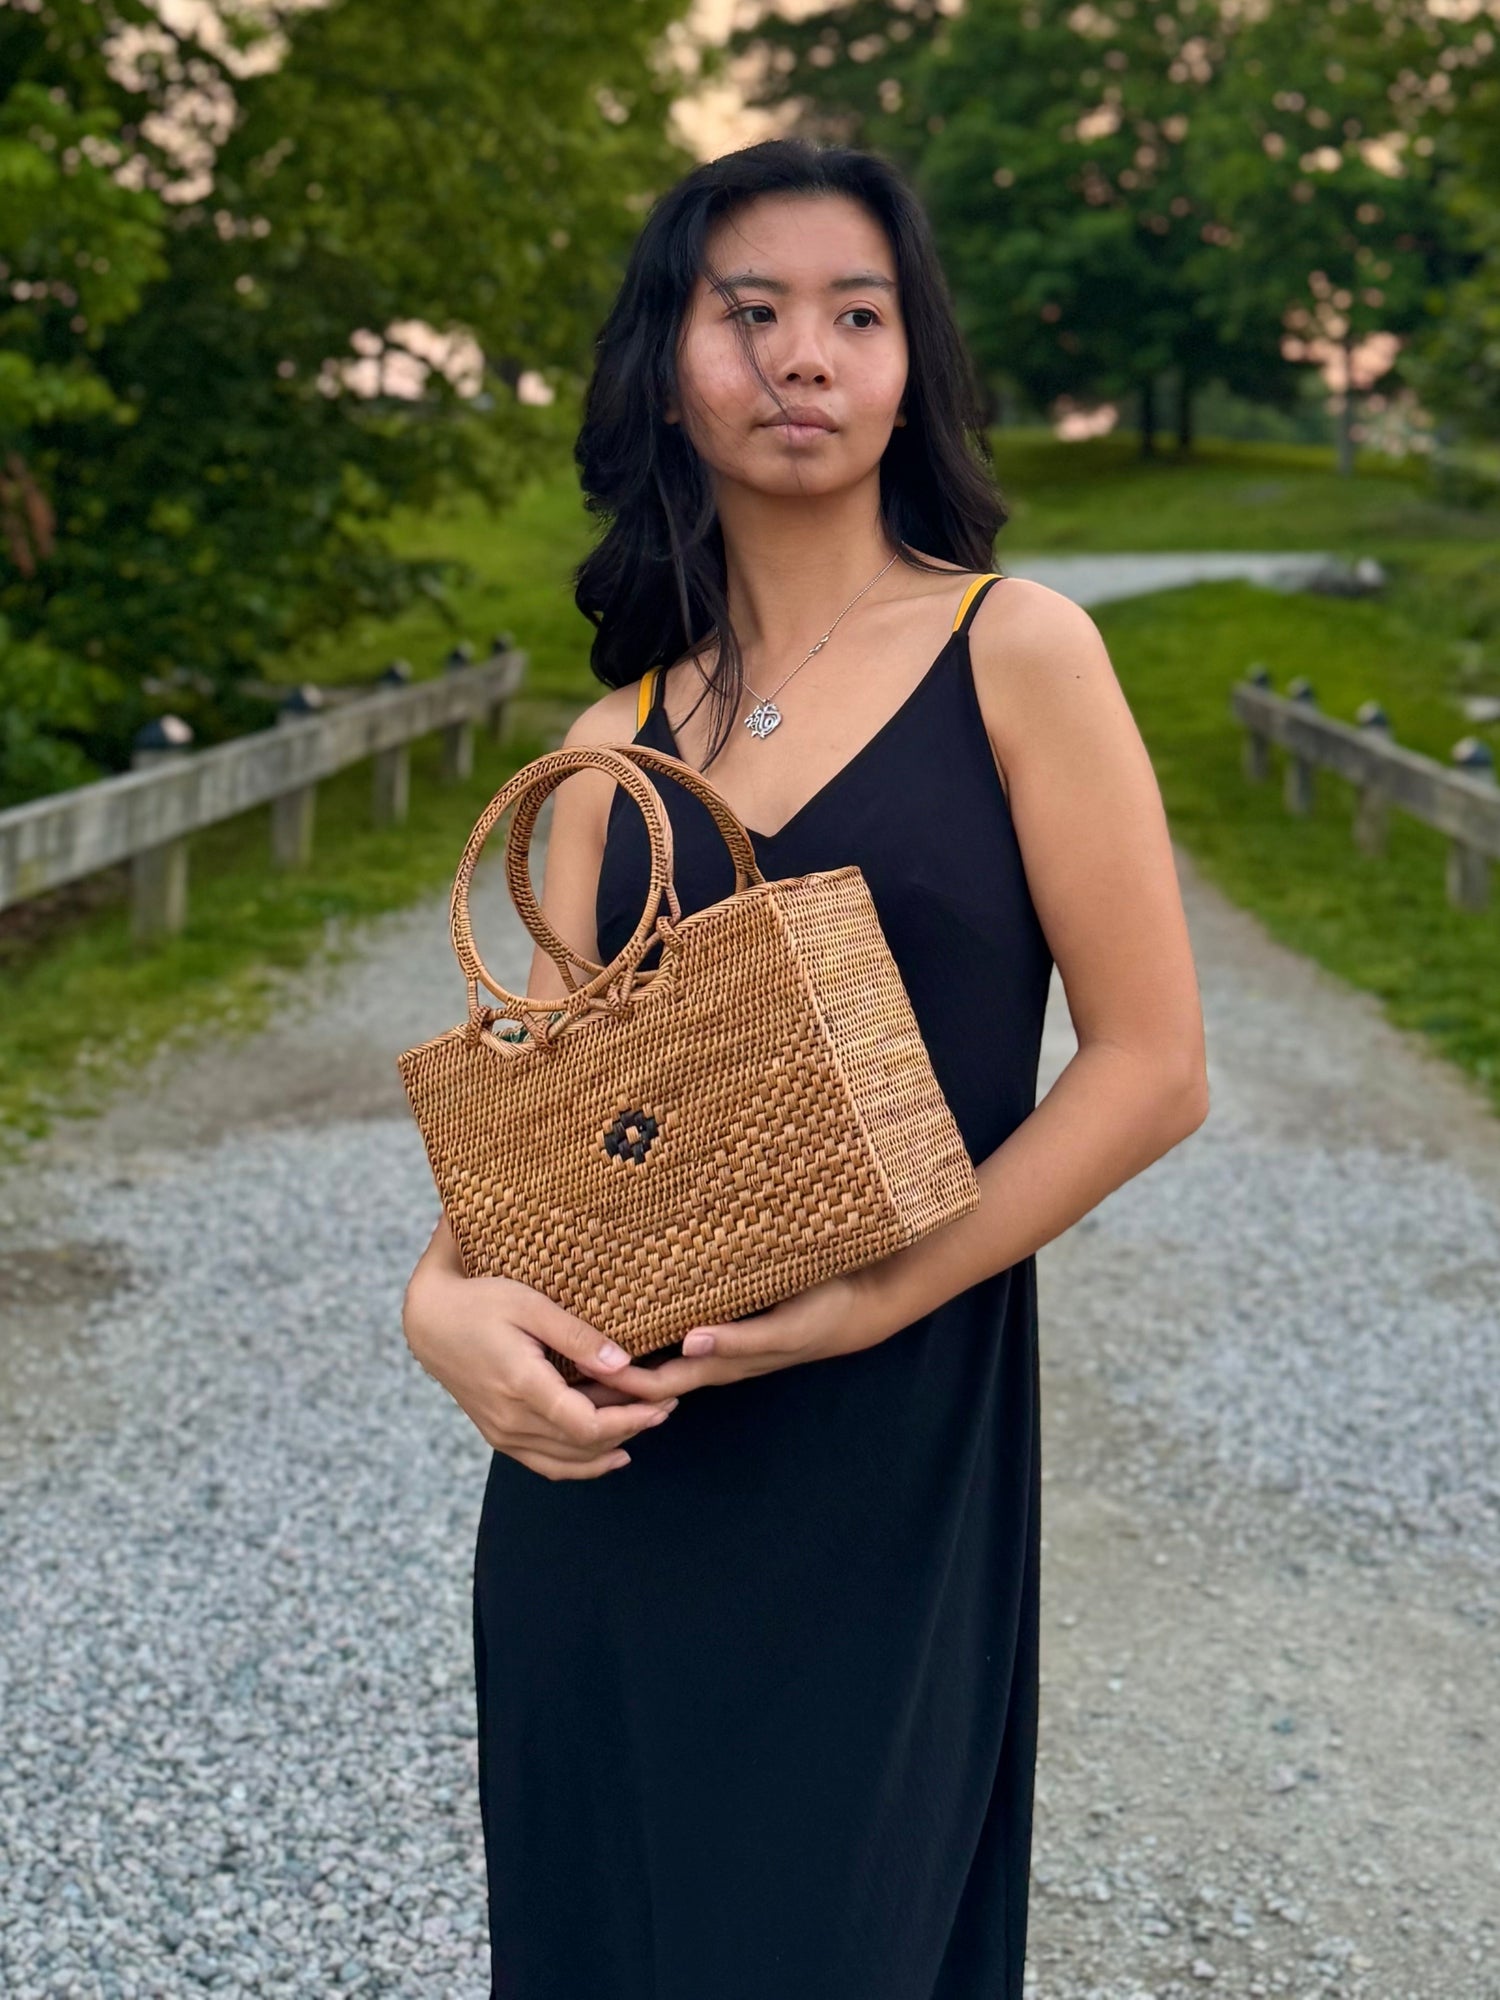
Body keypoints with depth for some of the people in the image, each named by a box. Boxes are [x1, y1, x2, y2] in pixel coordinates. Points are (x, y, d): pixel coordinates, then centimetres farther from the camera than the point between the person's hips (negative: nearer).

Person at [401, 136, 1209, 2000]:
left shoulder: (1015, 653, -4)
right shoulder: (616, 742, 7)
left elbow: (1151, 1068, -7)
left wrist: (870, 1302, -17)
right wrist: (446, 1297, -15)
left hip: (893, 1444, -3)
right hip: (605, 1454, 4)